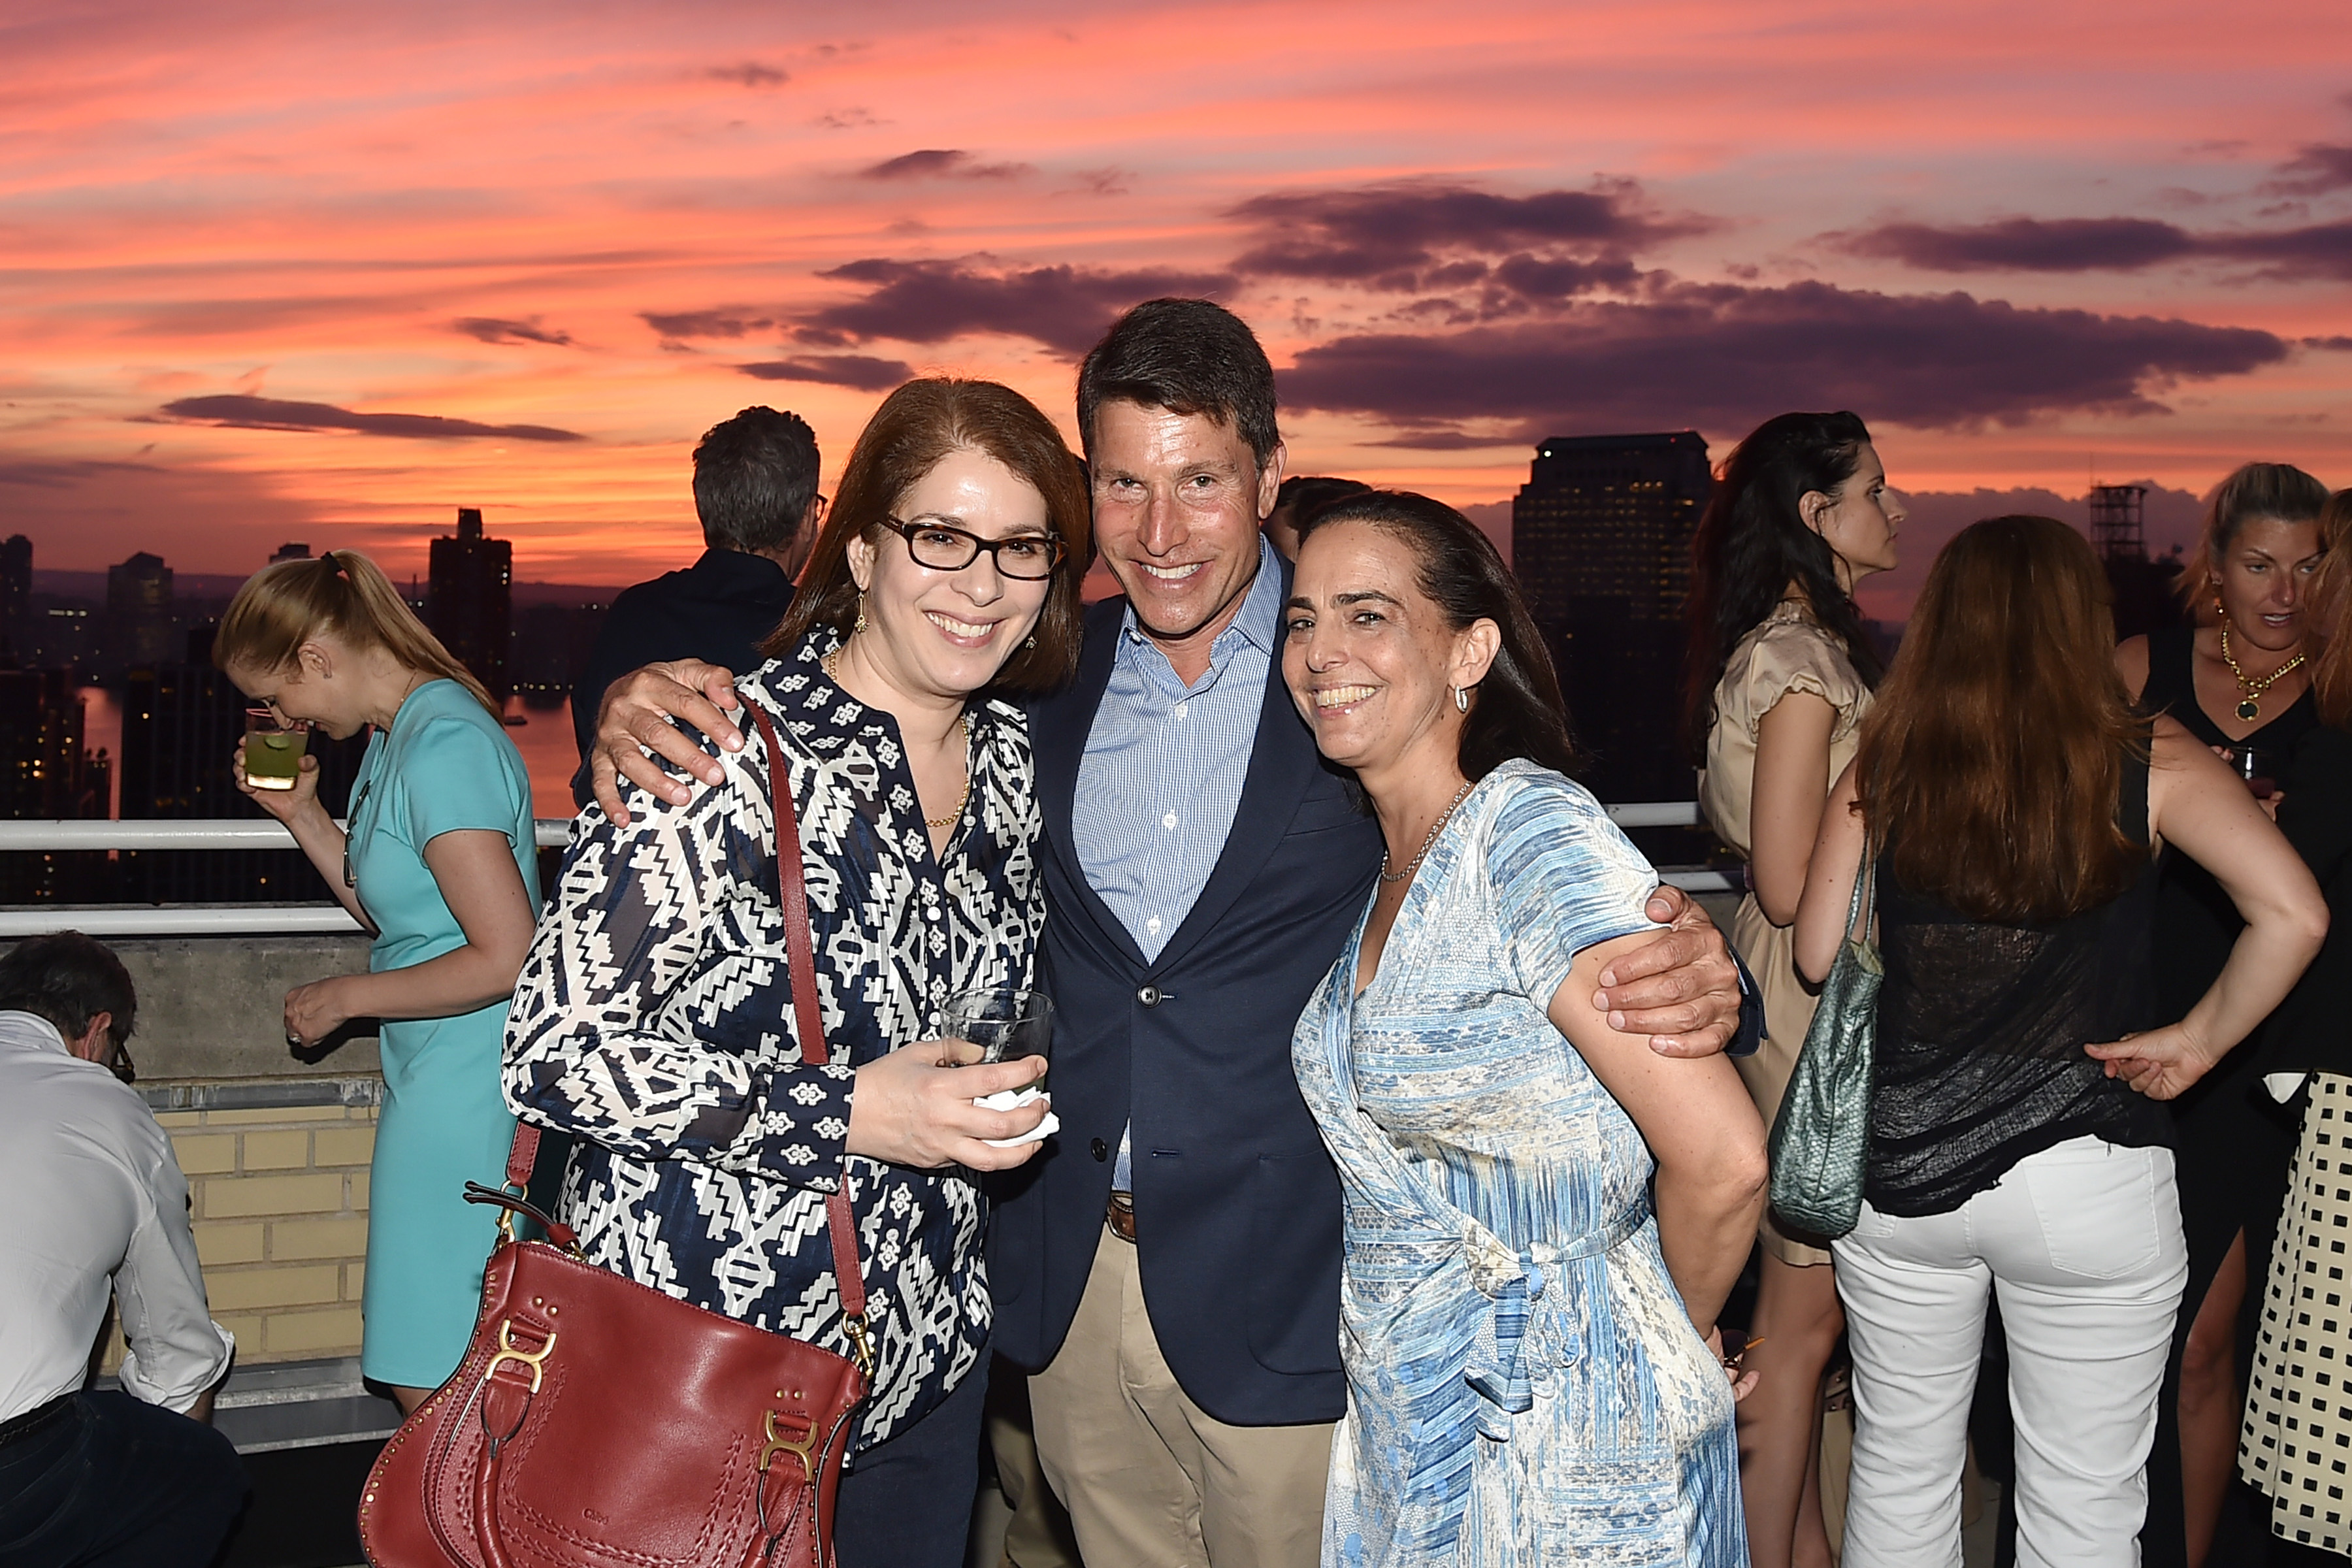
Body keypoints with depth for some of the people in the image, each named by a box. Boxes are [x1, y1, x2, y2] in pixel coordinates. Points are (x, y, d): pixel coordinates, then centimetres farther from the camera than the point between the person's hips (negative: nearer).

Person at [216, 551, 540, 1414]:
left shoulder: (441, 747, -19)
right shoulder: (399, 734, 12)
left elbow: (507, 957, -23)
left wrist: (346, 996, -11)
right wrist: (302, 814, 10)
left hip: (466, 1083, -10)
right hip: (436, 1076, 10)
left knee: (433, 1385, 0)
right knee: (456, 1381, 15)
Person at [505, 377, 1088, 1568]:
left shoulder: (1008, 754, 3)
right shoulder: (729, 753, -19)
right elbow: (555, 1048, -21)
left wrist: (1006, 1090, 3)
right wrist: (848, 1113, -26)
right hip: (701, 1370, -6)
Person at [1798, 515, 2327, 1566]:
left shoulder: (1879, 772, -2)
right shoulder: (2147, 767, -6)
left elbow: (1819, 955, 1)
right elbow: (2291, 915, -18)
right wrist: (2198, 1039, -5)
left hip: (1896, 1166, 2)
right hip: (2087, 1182, -2)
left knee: (1899, 1471, 19)